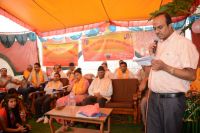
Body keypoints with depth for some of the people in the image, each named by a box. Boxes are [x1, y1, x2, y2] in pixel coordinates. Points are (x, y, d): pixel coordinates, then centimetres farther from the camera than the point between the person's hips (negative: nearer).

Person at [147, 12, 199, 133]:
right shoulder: (158, 44, 12)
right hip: (154, 97, 7)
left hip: (172, 99, -6)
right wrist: (152, 55, 2)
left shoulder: (184, 43, -11)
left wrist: (165, 67, -24)